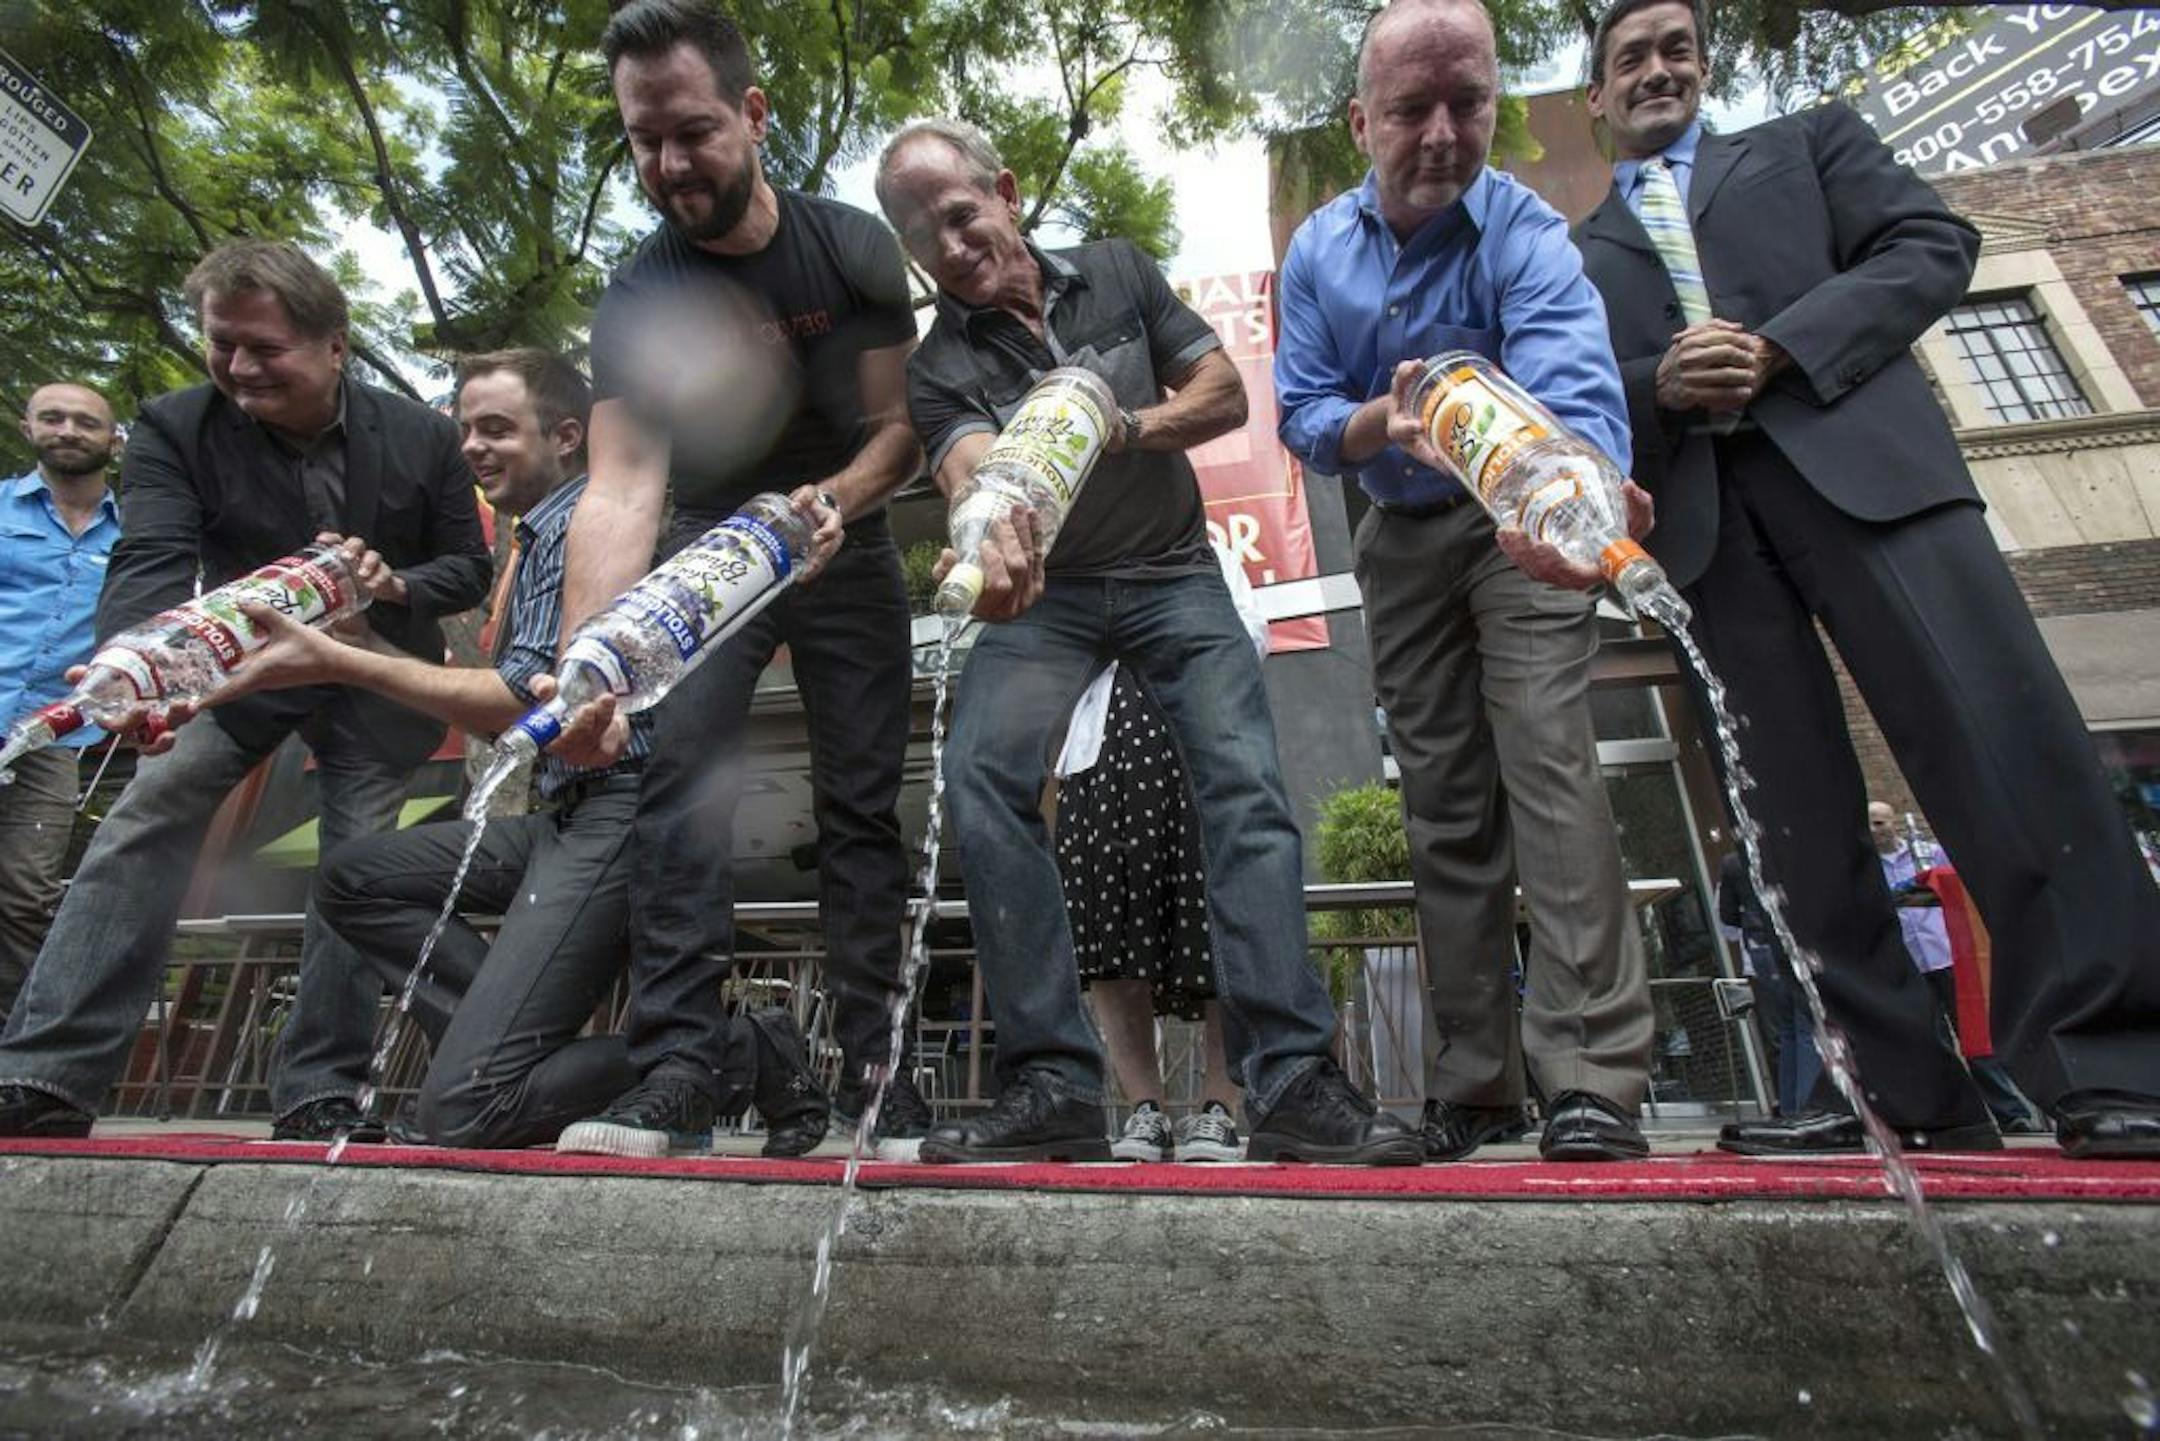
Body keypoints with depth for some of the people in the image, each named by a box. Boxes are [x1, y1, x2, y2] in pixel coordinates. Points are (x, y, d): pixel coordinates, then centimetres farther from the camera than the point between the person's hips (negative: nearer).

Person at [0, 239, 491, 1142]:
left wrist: (395, 585, -26)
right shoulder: (175, 430, -12)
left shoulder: (421, 437, -11)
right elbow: (151, 565, -25)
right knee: (147, 815, -19)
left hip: (376, 674, 0)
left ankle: (319, 1097, 5)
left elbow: (468, 570, -4)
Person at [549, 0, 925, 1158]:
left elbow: (902, 430, -9)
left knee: (861, 801, -5)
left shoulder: (854, 249, -9)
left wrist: (835, 500, -30)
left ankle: (872, 1074, 0)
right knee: (679, 773, -19)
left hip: (845, 546, 1)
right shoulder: (638, 301, -15)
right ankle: (675, 1077, -16)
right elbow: (620, 490, -28)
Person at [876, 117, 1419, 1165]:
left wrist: (1126, 429, -17)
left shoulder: (1115, 273, 4)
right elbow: (972, 472, -25)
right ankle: (1053, 1079, -21)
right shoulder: (940, 368, -4)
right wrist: (994, 548, -49)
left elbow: (1226, 393, 2)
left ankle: (1292, 1078, -17)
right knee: (980, 776, -26)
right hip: (1048, 598, 0)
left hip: (1172, 576, 1)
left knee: (1246, 786, -19)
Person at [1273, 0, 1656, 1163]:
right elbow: (1303, 419, -4)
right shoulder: (1318, 252, -1)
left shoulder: (1525, 235, -17)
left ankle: (1592, 1076, -18)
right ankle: (1473, 1084, 11)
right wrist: (1379, 420, -26)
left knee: (1548, 761, -22)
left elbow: (1577, 395, -34)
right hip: (1403, 542, 4)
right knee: (1444, 805, 2)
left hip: (1519, 526, -3)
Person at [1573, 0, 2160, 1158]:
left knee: (2003, 735, -14)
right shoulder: (1574, 255, 26)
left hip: (1857, 456, 0)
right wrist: (1657, 387, -7)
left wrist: (1783, 349, -6)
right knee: (1794, 796, -5)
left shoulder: (1806, 141, 26)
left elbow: (1933, 243, 10)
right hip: (1701, 510, 1)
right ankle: (1906, 1089, -1)